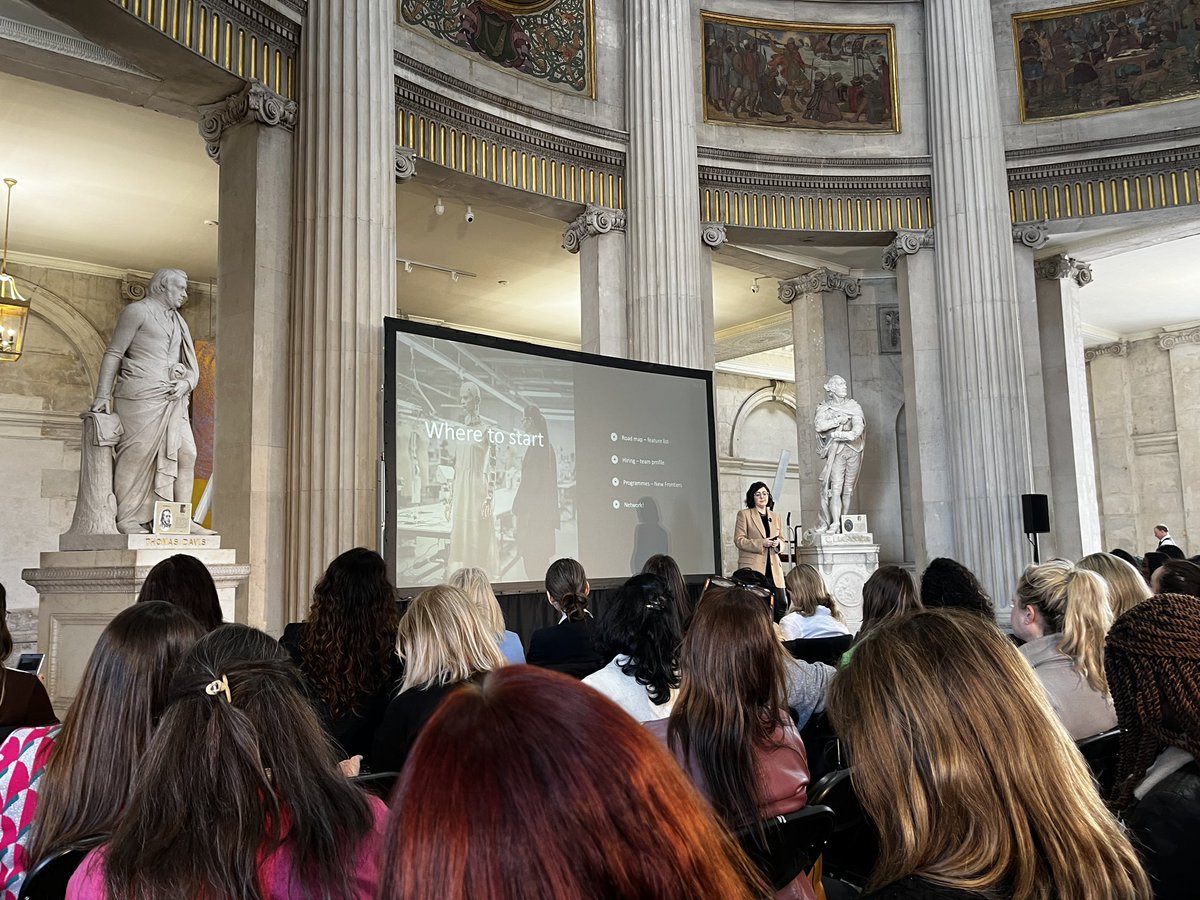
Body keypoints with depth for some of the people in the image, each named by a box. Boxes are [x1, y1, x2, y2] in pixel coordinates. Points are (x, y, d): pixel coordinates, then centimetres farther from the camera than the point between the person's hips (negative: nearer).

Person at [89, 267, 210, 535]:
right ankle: (127, 520, -4)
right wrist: (103, 396, -10)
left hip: (172, 399, 7)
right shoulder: (137, 311, 3)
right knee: (136, 454, -9)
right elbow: (113, 353, -2)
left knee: (185, 454, -1)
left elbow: (191, 365, 21)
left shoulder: (178, 321, 25)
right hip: (140, 395, -7)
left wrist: (187, 382, -2)